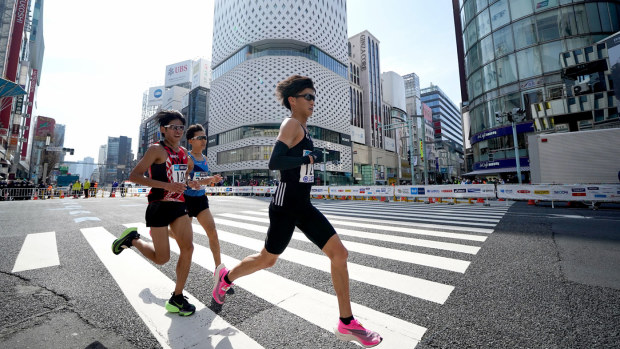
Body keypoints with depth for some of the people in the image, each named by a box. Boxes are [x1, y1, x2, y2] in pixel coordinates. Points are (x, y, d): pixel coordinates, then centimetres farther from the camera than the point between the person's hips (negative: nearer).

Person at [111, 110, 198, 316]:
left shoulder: (183, 153, 12)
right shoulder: (157, 149, -8)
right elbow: (134, 176, -14)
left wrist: (190, 182, 8)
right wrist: (166, 185, -25)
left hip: (179, 206, 6)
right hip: (159, 206, -6)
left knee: (188, 248, -3)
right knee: (162, 258, 2)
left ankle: (177, 298, 12)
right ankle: (133, 239, 30)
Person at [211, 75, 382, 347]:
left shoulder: (302, 126, 14)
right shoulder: (291, 124, -12)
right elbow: (274, 162, -25)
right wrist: (310, 158, -20)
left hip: (303, 206, 8)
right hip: (286, 205, -8)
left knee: (339, 253, 3)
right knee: (267, 260, 12)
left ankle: (347, 323, 19)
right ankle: (226, 277, 44)